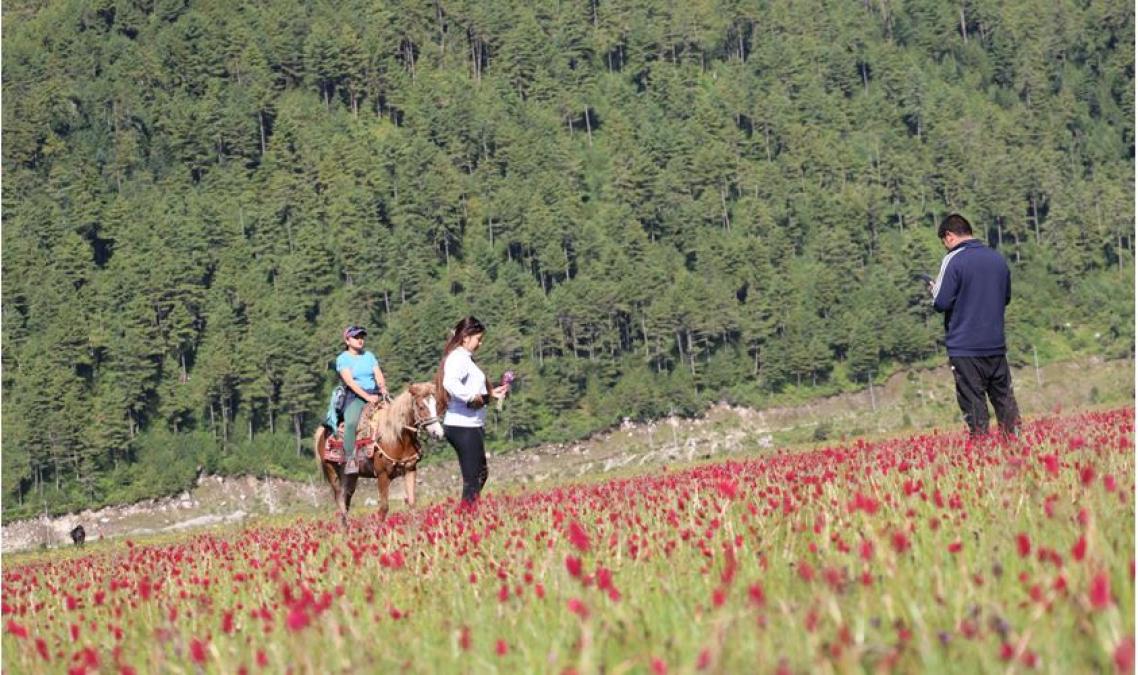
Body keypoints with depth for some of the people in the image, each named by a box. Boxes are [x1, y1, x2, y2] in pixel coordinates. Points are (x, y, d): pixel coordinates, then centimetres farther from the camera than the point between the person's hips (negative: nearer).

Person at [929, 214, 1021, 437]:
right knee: (1005, 401, 12)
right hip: (996, 345, 6)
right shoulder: (998, 259, 9)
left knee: (974, 404, -1)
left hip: (965, 347, -6)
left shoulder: (954, 261, -12)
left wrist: (935, 290, 6)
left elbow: (942, 303, -14)